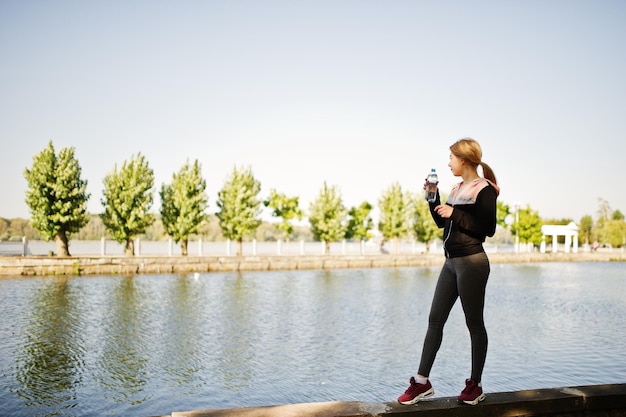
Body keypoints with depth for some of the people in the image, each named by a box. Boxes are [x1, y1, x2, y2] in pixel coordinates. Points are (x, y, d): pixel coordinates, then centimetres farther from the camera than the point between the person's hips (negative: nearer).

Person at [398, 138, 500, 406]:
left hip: (472, 262, -8)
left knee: (474, 323, 3)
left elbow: (488, 229, -16)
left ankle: (475, 385, 16)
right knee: (435, 320, 7)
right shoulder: (457, 189, 14)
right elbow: (442, 222, 19)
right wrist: (433, 198, 7)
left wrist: (455, 214, -17)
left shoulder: (484, 190, -9)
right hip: (451, 262, 8)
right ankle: (422, 382, 13)